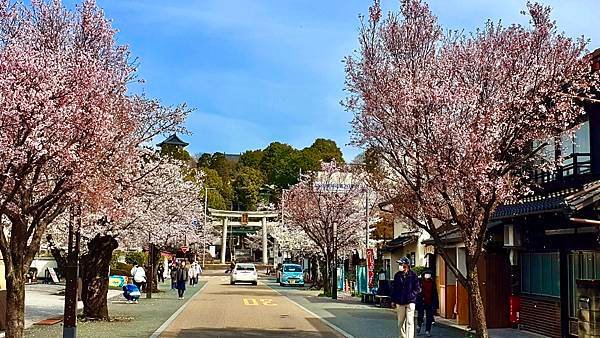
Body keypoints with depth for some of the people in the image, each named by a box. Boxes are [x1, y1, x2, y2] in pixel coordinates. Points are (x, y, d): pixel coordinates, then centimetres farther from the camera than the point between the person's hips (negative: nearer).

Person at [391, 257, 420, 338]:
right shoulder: (397, 275, 5)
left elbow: (418, 289, 0)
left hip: (410, 302, -4)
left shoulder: (413, 275, -4)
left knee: (409, 322, -8)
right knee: (400, 323, 11)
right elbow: (394, 289, 12)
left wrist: (411, 295, -15)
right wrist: (393, 300, 10)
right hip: (400, 302, 4)